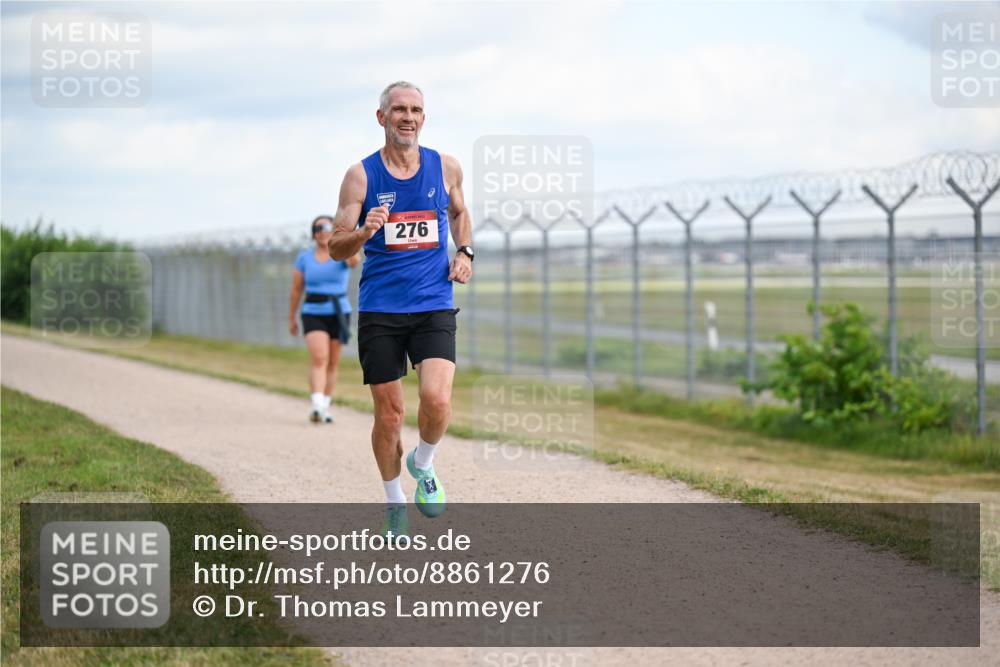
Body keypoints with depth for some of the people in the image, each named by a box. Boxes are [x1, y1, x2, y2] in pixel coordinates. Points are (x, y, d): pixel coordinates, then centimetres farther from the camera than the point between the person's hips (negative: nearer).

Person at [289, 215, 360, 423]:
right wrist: (291, 318, 11)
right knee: (319, 358, -19)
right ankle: (317, 406, -30)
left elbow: (354, 261, -27)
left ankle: (324, 408, 21)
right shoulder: (304, 258, 4)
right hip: (313, 314, -1)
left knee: (332, 363, 8)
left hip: (339, 314, 1)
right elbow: (296, 290, 10)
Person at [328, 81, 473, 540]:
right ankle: (395, 503, 23)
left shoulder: (445, 167, 5)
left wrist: (464, 252, 7)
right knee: (389, 414, 3)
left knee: (437, 399, -18)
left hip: (434, 306, 1)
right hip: (379, 310, -1)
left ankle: (422, 465, 13)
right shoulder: (361, 175, -2)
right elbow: (336, 248, -1)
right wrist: (363, 233, -23)